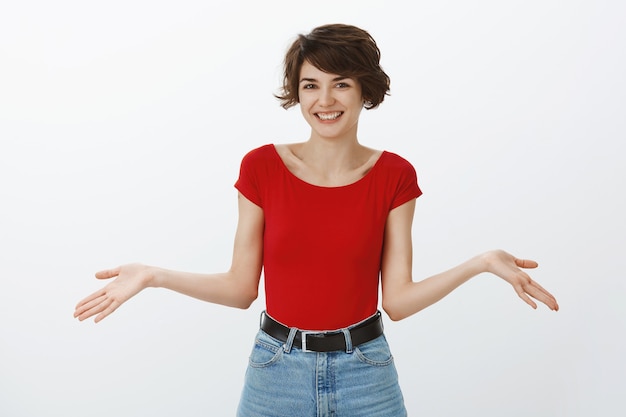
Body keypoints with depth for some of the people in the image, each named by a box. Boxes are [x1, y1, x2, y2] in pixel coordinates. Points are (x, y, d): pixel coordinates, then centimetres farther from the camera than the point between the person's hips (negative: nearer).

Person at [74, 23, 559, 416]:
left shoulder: (394, 175, -5)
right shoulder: (262, 167, -6)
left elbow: (397, 299, -5)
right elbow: (242, 287, -1)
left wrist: (482, 263, -13)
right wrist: (153, 275, -10)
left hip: (365, 374, 0)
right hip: (277, 370, 0)